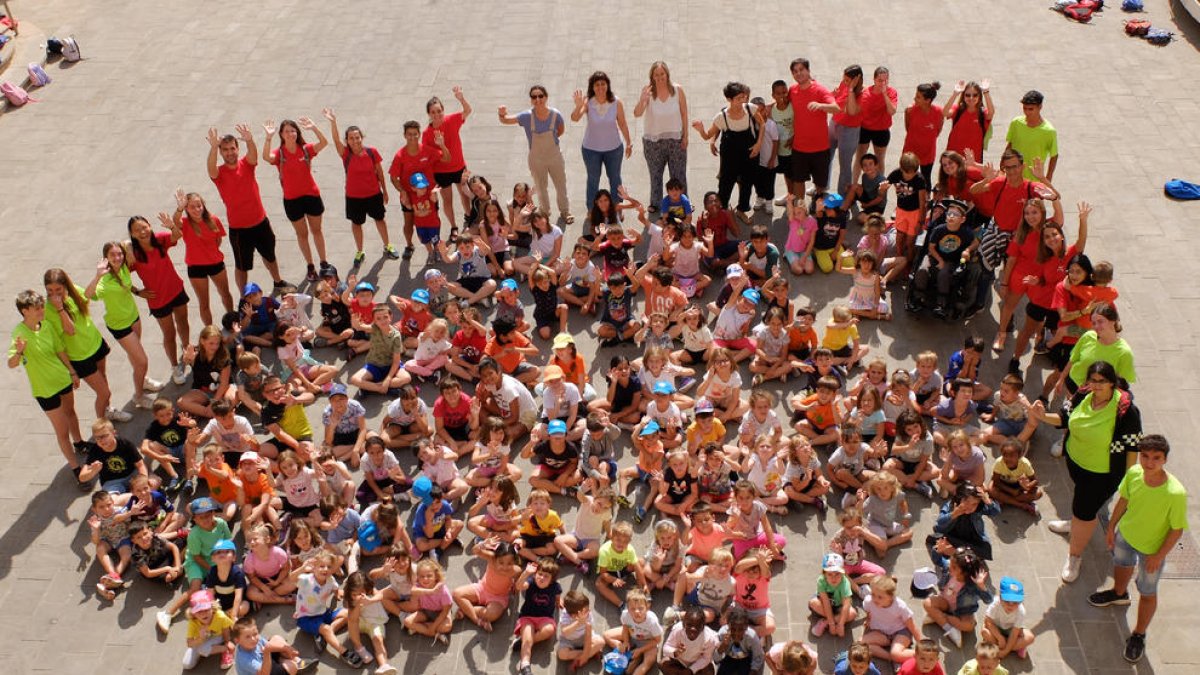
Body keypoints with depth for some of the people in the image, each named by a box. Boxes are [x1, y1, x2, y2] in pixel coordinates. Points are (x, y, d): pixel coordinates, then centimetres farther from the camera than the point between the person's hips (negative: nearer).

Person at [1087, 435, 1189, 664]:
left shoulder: (1176, 493, -38)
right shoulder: (1134, 473, -25)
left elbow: (1177, 528, -23)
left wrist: (1159, 555, -15)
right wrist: (1111, 527, 6)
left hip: (1151, 548, -4)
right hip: (1126, 533, 4)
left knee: (1147, 592, 17)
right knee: (1122, 563, 34)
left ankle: (1138, 635, 41)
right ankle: (1119, 593, 67)